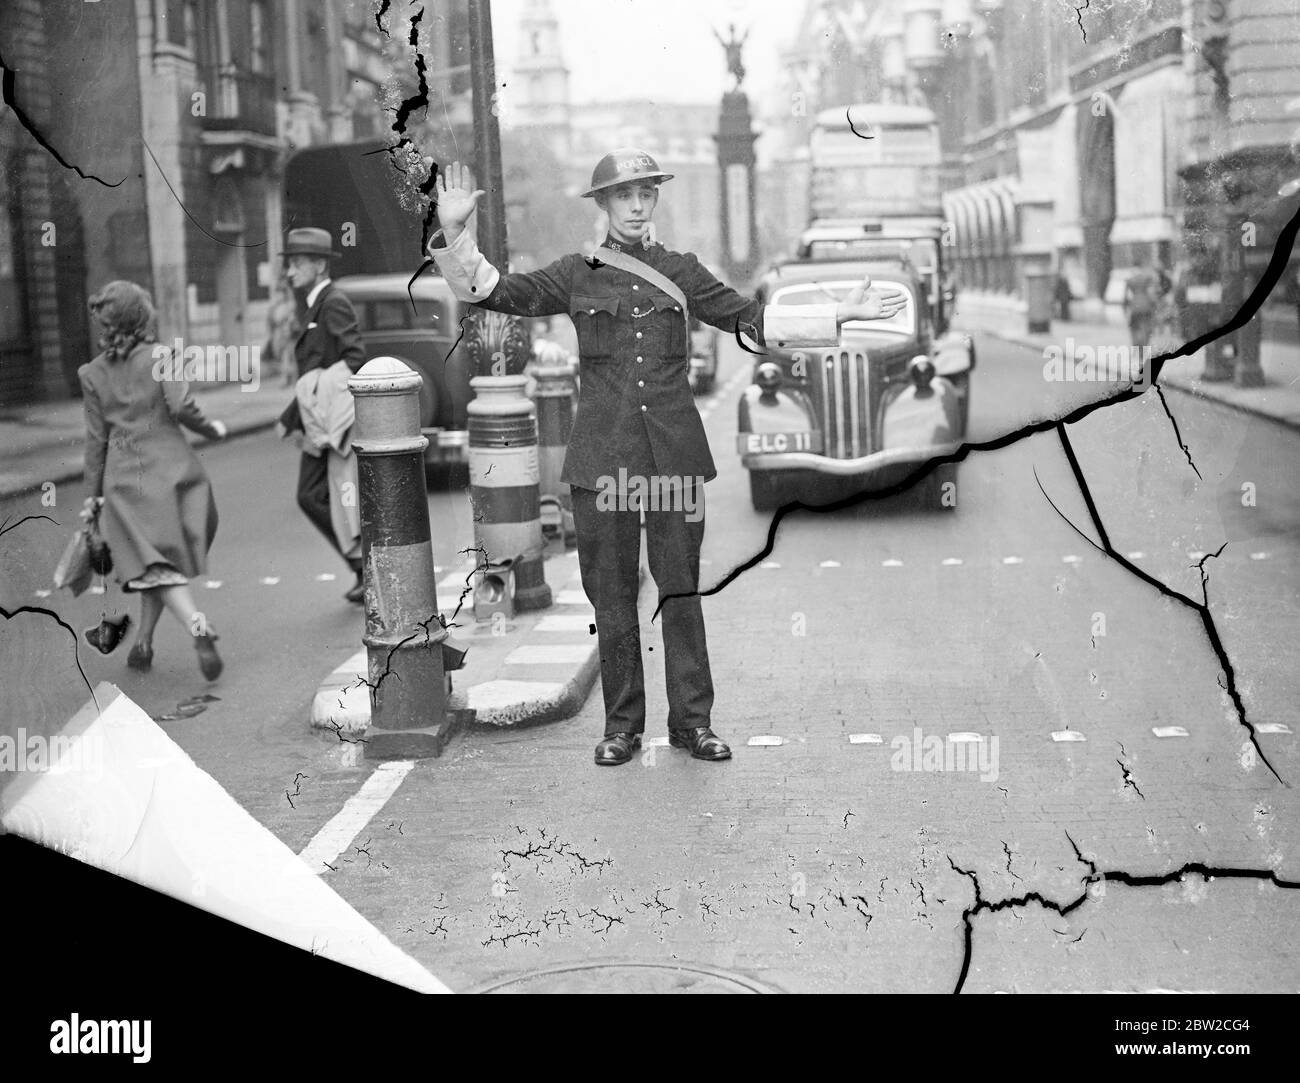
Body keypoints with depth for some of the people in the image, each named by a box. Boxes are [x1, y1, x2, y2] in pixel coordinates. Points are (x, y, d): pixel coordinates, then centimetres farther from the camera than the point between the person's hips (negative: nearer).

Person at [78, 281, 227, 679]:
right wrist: (212, 429, 4)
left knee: (154, 566, -4)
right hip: (173, 466, 0)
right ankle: (143, 644, 19)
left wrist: (92, 494, 13)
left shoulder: (93, 373, 5)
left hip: (125, 476, 0)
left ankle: (198, 627, -26)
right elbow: (181, 406, -16)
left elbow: (96, 438, 7)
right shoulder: (159, 356, -3)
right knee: (163, 559, 15)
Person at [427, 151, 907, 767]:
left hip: (674, 450, 1)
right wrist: (454, 234, -13)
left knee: (681, 587, 3)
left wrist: (842, 315, 11)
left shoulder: (681, 272, 11)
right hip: (603, 454, -1)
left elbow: (750, 319, 14)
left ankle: (691, 720, 13)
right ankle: (621, 725, 13)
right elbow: (495, 293, 1)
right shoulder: (576, 275, 6)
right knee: (611, 593, 3)